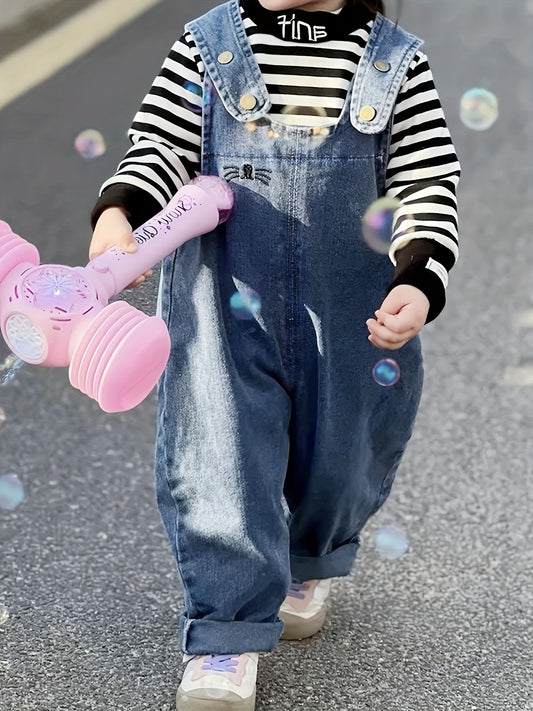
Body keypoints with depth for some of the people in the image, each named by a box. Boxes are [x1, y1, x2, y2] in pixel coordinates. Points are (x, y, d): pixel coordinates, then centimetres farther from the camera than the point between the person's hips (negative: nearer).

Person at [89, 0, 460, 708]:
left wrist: (419, 284, -18)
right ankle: (228, 635, -1)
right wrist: (117, 212, -21)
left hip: (353, 303, 1)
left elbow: (428, 186, -2)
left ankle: (308, 562, 43)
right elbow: (161, 146, 1)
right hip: (226, 290, -1)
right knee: (218, 443, -9)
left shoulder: (398, 63, 3)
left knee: (339, 449, 11)